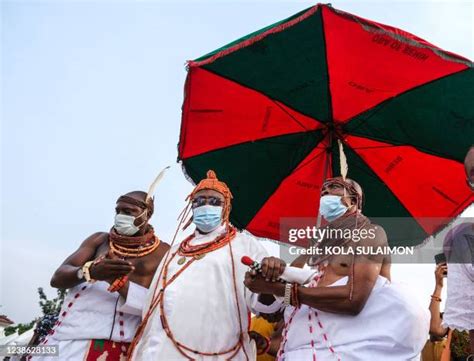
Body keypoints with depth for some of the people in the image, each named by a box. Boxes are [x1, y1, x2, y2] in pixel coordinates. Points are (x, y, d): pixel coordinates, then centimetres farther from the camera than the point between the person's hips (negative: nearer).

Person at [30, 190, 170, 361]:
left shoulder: (163, 252, 2)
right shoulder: (99, 239, 10)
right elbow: (57, 278, 2)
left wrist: (120, 284, -20)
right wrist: (89, 271, -20)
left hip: (117, 344, -2)